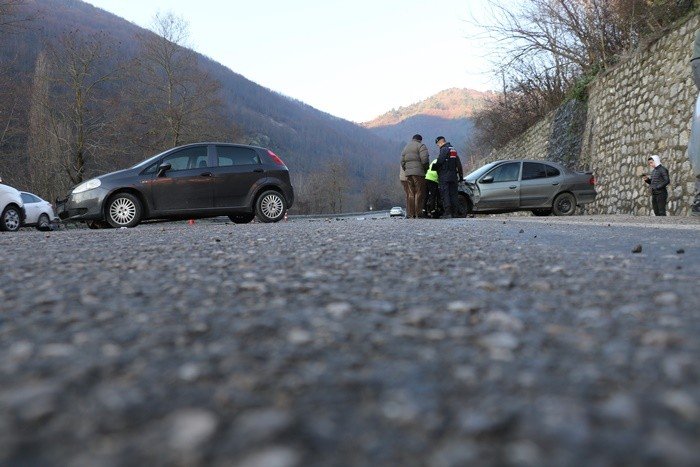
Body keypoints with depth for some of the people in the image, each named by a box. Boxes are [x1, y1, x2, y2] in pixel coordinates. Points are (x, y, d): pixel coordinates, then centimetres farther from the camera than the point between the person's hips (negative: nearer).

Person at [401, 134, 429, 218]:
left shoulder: (406, 148, 23)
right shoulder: (421, 146, 0)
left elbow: (402, 162, 18)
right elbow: (424, 159, -13)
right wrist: (426, 168, -1)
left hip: (408, 173, 7)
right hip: (418, 172, -6)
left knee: (411, 194, 8)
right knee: (419, 193, -5)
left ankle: (410, 213, 6)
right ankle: (418, 213, -10)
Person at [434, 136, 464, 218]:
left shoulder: (444, 149, -8)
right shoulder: (453, 150, 19)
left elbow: (440, 161, -18)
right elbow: (459, 164, 20)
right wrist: (461, 176, 23)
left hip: (445, 177, -8)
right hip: (454, 176, 8)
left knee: (445, 194, -7)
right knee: (454, 194, 8)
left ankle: (448, 213, -12)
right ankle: (455, 213, 7)